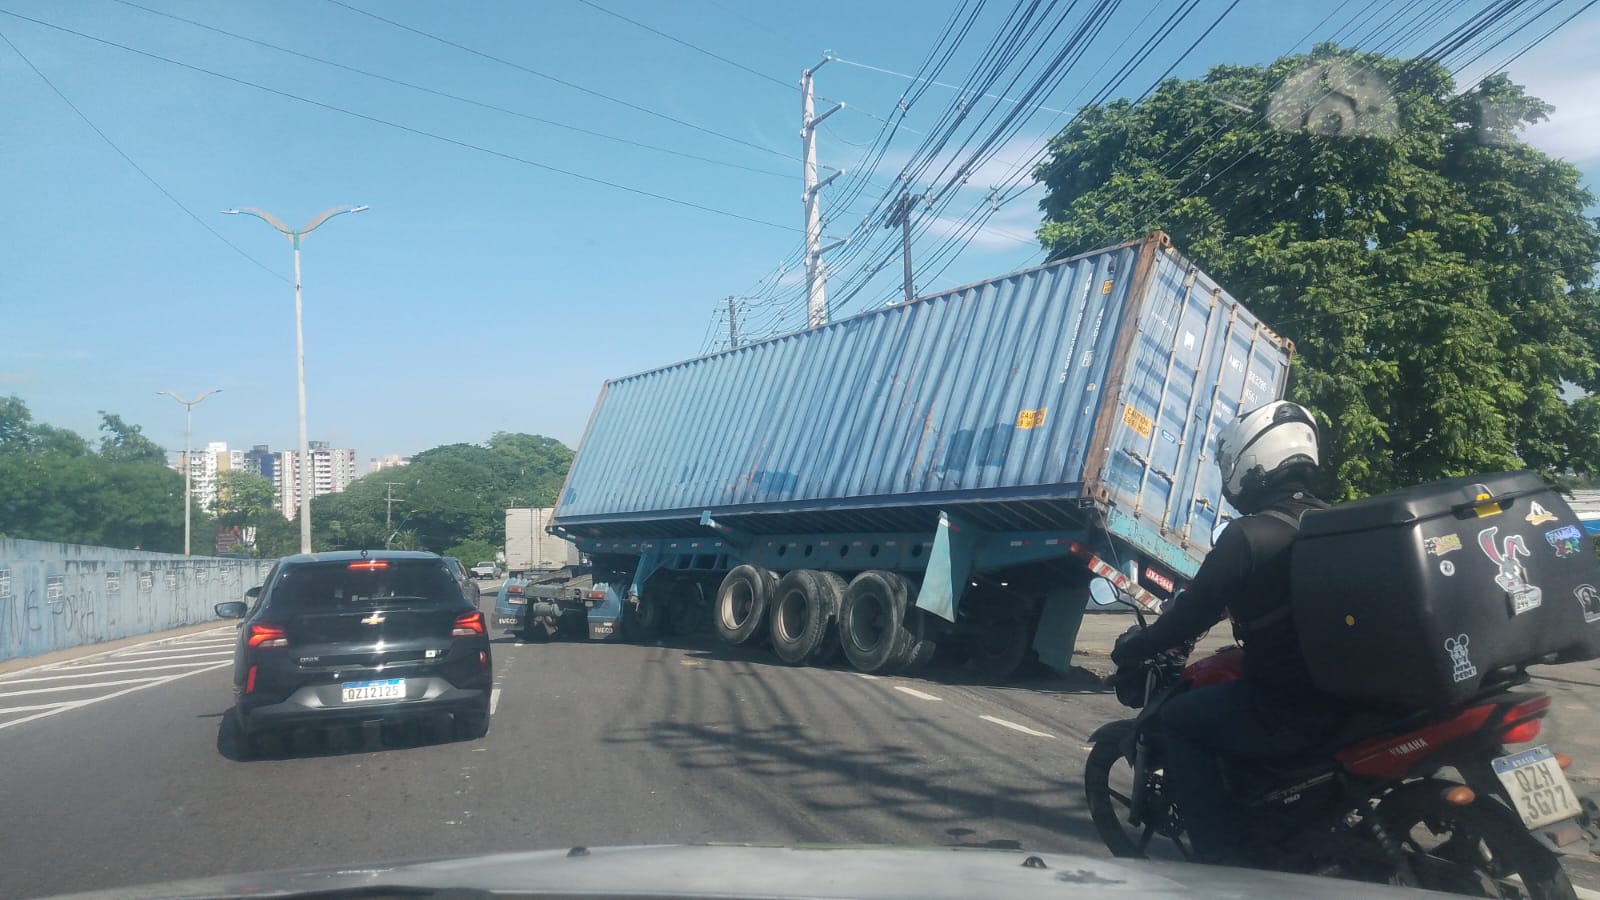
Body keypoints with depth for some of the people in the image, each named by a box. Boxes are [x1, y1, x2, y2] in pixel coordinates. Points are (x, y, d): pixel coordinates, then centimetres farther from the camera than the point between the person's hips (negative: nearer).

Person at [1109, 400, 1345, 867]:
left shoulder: (1246, 535, -17)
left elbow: (1191, 616, -12)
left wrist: (1131, 648, 5)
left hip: (1288, 711, -8)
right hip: (1345, 690, 8)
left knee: (1178, 720, 8)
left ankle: (1226, 856, 4)